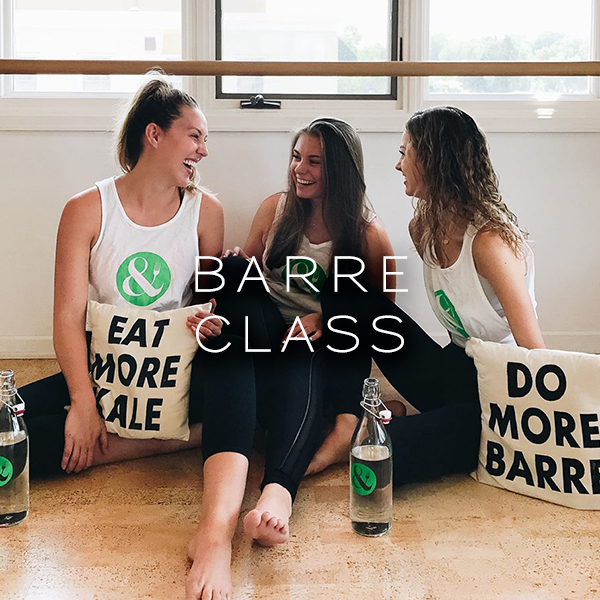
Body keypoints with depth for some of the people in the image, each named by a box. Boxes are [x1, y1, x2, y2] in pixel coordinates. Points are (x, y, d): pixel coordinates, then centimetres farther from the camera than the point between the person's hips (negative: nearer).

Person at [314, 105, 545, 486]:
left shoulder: (489, 241, -22)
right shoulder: (424, 228, 3)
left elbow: (534, 350, -20)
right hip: (451, 370, 8)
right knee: (345, 294, -2)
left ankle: (356, 443, 5)